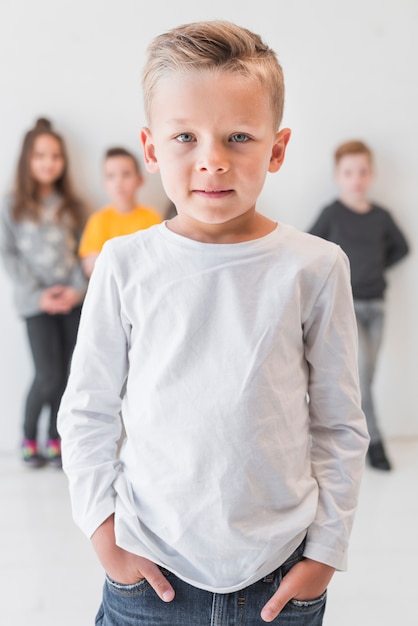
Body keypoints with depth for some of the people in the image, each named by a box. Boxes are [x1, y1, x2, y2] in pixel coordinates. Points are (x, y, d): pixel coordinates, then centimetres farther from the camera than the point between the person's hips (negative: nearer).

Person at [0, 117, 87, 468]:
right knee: (49, 376, -8)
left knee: (64, 374, 4)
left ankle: (55, 440, 18)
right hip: (37, 303, -3)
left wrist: (77, 288, -8)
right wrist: (37, 294, -9)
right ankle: (29, 438, 14)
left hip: (72, 300, 3)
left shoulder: (71, 205, 10)